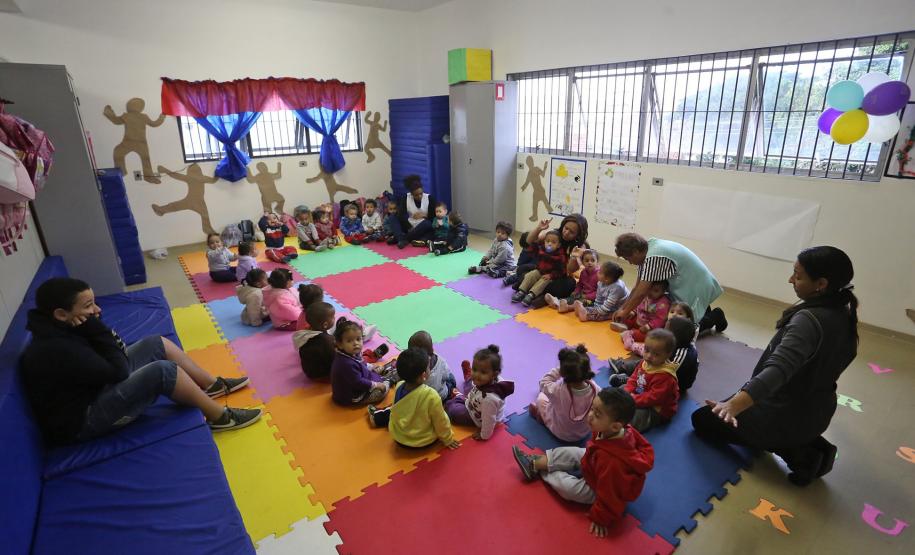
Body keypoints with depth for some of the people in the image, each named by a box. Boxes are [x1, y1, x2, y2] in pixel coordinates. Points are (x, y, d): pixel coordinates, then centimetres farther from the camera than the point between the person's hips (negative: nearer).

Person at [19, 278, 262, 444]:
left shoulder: (59, 331, 2)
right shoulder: (54, 350, -29)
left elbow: (118, 353, 5)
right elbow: (118, 371, -24)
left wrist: (95, 329, -13)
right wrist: (95, 327, -22)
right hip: (83, 419, -10)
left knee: (157, 343, 5)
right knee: (163, 370, -29)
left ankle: (213, 385, 11)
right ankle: (220, 417, -15)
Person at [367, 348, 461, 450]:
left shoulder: (399, 387, -15)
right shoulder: (431, 395, -30)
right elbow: (440, 422, -16)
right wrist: (448, 440, 1)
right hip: (424, 442, -4)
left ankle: (376, 416, 42)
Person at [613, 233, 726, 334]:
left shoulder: (654, 257, -31)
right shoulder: (647, 250, -1)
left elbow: (641, 293, -27)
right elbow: (637, 287, 2)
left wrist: (625, 311, -14)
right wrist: (622, 308, -2)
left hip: (696, 289, -9)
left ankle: (715, 316, 10)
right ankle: (704, 311, 27)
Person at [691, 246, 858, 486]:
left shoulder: (809, 320, -31)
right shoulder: (843, 315, -5)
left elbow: (778, 369, -47)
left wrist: (735, 404, -59)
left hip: (787, 415, -8)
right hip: (817, 412, 9)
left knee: (702, 419, 5)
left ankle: (796, 453, -1)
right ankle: (810, 445, 12)